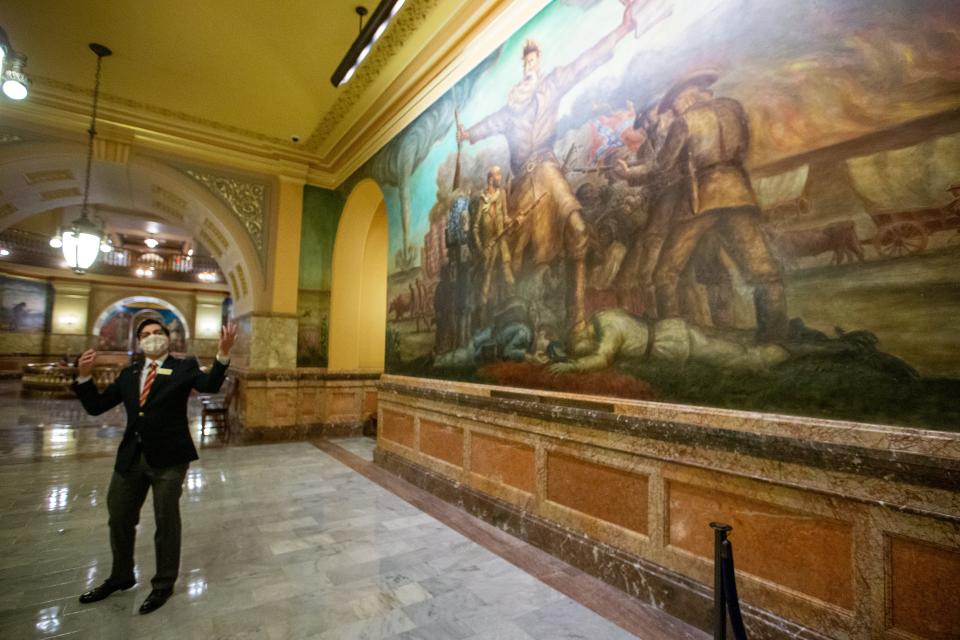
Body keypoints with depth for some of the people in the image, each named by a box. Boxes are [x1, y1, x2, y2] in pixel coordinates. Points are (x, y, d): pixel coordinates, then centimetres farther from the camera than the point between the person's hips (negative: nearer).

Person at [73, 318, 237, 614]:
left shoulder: (183, 367, -4)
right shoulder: (129, 373, 10)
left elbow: (210, 385, -22)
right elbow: (96, 407, 9)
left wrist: (223, 353, -39)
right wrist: (84, 376, -7)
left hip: (168, 457, -5)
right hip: (131, 457, 6)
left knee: (166, 521, 9)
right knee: (119, 518, 22)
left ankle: (164, 584, 30)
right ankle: (121, 576, 46)